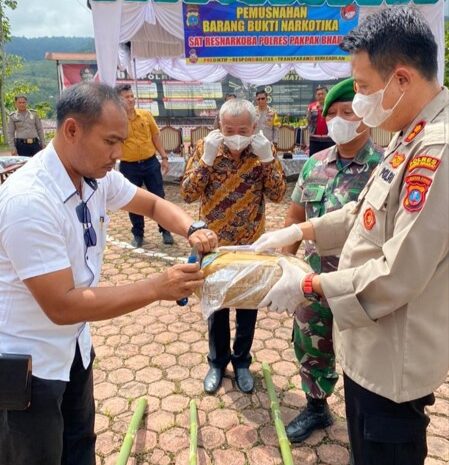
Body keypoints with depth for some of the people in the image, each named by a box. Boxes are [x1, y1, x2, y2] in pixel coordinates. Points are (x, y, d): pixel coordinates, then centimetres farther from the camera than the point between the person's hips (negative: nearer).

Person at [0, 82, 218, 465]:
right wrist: (158, 288, -31)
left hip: (73, 343, 7)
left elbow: (153, 204, 7)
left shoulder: (98, 175, -8)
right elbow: (62, 306, -31)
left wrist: (192, 230, -13)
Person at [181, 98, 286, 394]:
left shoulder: (264, 150, -7)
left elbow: (278, 195, -11)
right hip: (213, 243, 0)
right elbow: (187, 194, -15)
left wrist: (268, 159, -23)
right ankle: (217, 361, 35)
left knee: (248, 306, 14)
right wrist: (207, 159, -25)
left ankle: (241, 361, 36)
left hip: (252, 244, 1)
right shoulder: (206, 147, -9)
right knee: (216, 306, 14)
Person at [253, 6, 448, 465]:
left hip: (394, 354, -9)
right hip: (371, 341, 9)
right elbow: (366, 214, 14)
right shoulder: (411, 136, 6)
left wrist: (309, 285, -18)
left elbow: (398, 276, -28)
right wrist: (298, 231, 6)